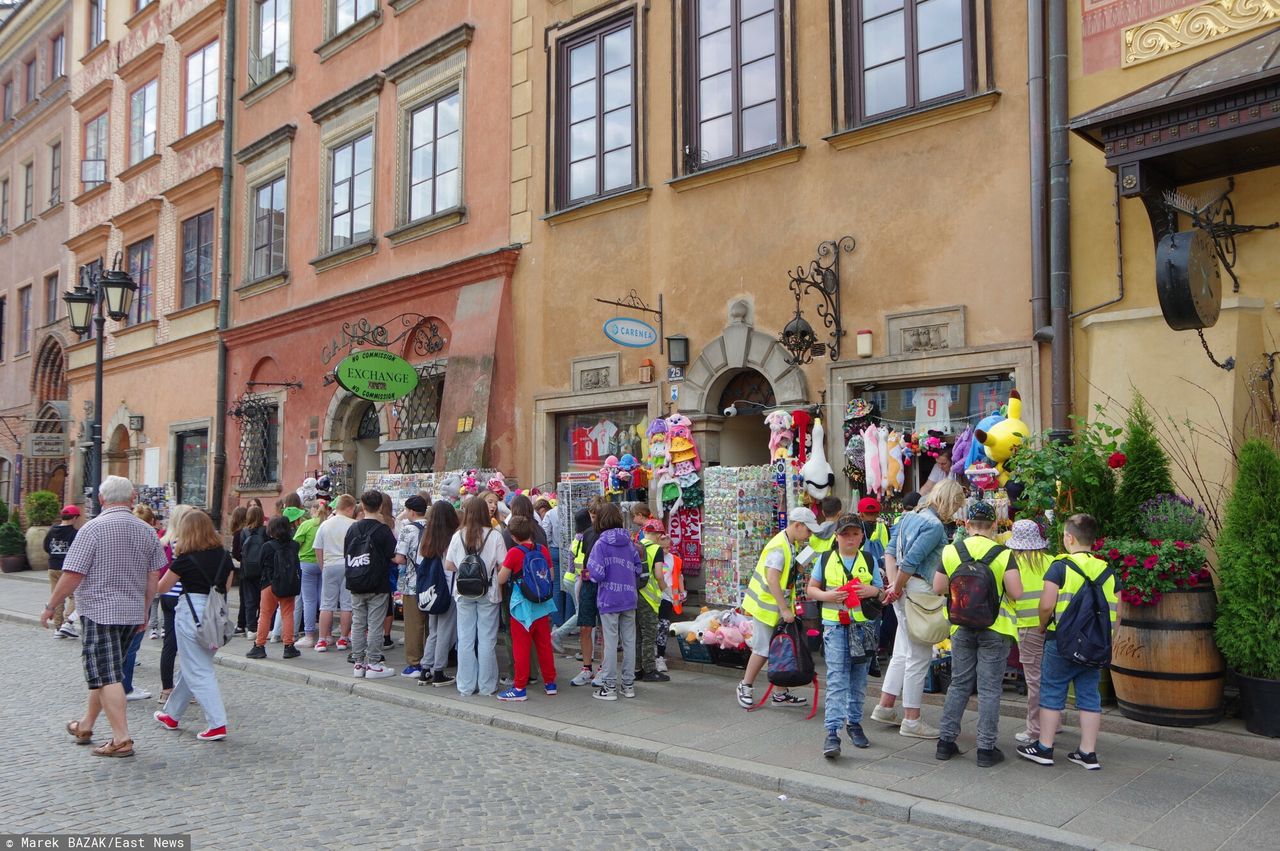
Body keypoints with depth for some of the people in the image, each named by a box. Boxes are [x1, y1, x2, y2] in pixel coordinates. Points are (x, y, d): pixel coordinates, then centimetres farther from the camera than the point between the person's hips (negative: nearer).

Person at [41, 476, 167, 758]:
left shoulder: (94, 528, -11)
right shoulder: (147, 531, 6)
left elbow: (72, 575, -14)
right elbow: (154, 578, 8)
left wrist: (51, 607, -1)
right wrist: (144, 613, 18)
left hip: (99, 611, -6)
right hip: (132, 614, 6)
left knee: (106, 676, -4)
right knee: (108, 672, 18)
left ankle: (121, 739, -6)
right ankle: (85, 727, 32)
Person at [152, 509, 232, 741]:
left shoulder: (185, 559, -10)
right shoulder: (224, 556, 4)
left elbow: (161, 587, 1)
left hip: (192, 611, -6)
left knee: (198, 672, -2)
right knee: (191, 667, 20)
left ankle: (218, 724, -7)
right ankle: (172, 715, 35)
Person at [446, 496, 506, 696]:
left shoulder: (458, 536, -3)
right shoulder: (494, 536, -10)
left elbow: (448, 565, 1)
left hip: (464, 593, 2)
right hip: (488, 592, -2)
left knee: (465, 639, 9)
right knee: (487, 640, 6)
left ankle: (466, 686, 14)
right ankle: (486, 685, 12)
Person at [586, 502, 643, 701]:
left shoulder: (601, 544, -12)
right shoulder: (629, 542, 4)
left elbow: (598, 573, -17)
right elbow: (639, 569, 6)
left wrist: (590, 571, 3)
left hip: (609, 600, -5)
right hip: (629, 598, 5)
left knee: (610, 642, 2)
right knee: (629, 641, 10)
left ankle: (609, 686, 7)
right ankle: (628, 684, 19)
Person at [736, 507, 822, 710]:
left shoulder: (791, 544, 8)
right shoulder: (778, 547, -23)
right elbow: (772, 580, -29)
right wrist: (785, 609, -27)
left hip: (780, 607, 9)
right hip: (767, 606, -9)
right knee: (763, 650, 1)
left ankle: (780, 694, 17)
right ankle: (746, 687, 18)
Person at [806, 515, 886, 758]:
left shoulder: (869, 560, 6)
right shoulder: (825, 559, 3)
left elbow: (882, 596, 11)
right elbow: (810, 589, 9)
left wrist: (874, 591, -12)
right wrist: (827, 595, -11)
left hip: (863, 626, 2)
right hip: (835, 626, -2)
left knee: (858, 681, 13)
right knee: (837, 681, -9)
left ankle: (854, 722, 31)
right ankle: (832, 733, -10)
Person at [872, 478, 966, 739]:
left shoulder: (910, 516, 12)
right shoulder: (935, 526, -15)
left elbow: (890, 551, 7)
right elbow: (911, 561, -20)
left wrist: (894, 583, -3)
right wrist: (896, 588, -8)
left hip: (904, 591, 9)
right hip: (918, 591, -9)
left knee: (903, 653, 17)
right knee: (919, 656, 1)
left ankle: (885, 707, 24)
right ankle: (912, 720, 8)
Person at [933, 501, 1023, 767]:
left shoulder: (951, 552, -3)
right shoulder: (1003, 555, -11)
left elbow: (938, 588, 0)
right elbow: (1016, 593, -17)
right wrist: (997, 586, 3)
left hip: (962, 628, 3)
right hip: (994, 628, -3)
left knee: (959, 685, 14)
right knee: (989, 689, 4)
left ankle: (946, 741, 18)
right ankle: (986, 748, 8)